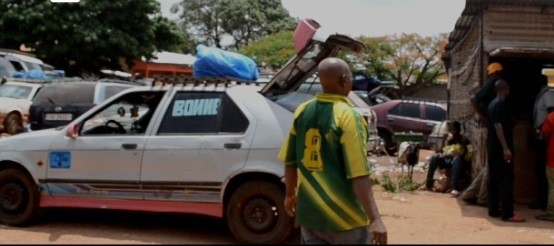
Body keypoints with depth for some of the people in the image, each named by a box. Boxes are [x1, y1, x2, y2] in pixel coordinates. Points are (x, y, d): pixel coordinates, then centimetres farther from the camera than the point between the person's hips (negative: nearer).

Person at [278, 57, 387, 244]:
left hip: (309, 212, 5)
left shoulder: (302, 111, 0)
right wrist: (375, 218, -20)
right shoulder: (348, 116, -17)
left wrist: (290, 194, 22)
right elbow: (358, 175, -22)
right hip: (345, 217, -5)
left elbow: (290, 161, 7)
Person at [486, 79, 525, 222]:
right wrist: (506, 148, -24)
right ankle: (507, 214, -7)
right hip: (500, 149, -10)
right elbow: (498, 126, -22)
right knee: (506, 180, -7)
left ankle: (493, 210, 15)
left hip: (492, 148, 10)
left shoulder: (493, 103, 14)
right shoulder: (501, 104, -14)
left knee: (494, 179, 11)